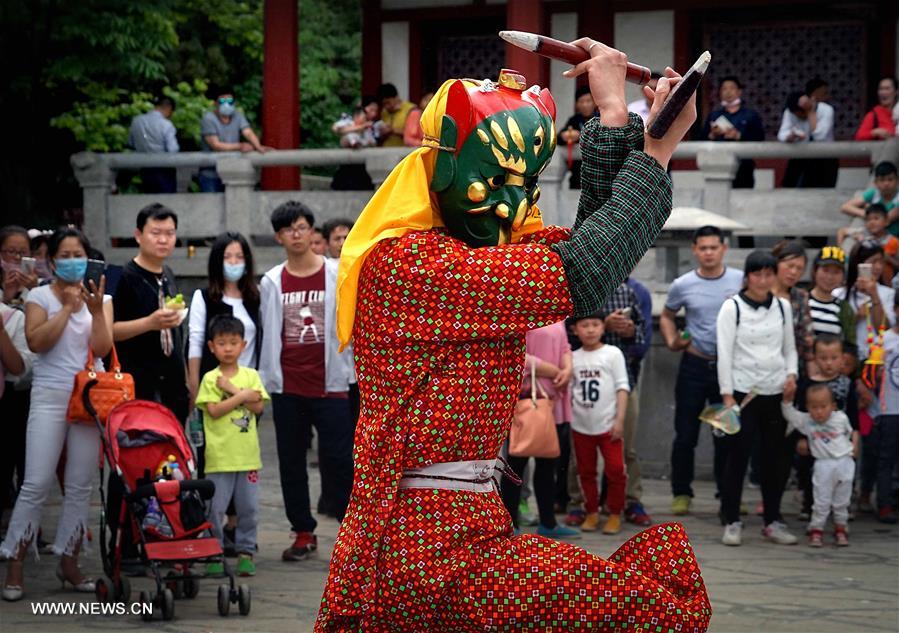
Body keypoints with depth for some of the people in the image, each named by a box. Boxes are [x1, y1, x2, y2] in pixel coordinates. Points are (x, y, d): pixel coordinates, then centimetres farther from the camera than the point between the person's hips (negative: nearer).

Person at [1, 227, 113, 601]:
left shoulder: (100, 297, 9)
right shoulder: (40, 296, 1)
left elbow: (102, 348, -2)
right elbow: (37, 342, -14)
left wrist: (96, 310, -14)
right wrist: (67, 308, -14)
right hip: (50, 396, -3)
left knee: (80, 485, 5)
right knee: (37, 484, -8)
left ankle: (69, 562, 15)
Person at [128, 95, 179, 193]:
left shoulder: (136, 121, 1)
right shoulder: (166, 125, -16)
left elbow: (131, 144, 12)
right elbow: (173, 151, -20)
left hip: (145, 170, 5)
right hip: (163, 170, -5)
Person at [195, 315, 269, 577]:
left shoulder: (251, 376, 8)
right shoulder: (210, 378, 1)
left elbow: (258, 407, -3)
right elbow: (214, 410, -10)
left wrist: (231, 389, -10)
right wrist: (243, 395, -9)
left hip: (248, 454, 3)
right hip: (220, 455, -2)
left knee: (248, 507, 6)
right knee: (215, 507, -2)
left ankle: (246, 552, 15)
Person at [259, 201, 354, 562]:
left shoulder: (337, 275, 2)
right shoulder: (272, 282, 8)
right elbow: (268, 334, 11)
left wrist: (348, 374, -1)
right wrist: (267, 380, 7)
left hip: (329, 384, -3)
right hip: (287, 387, 3)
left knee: (338, 459, -6)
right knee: (291, 462, 7)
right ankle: (303, 532, 17)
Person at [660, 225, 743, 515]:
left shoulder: (741, 281, -3)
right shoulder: (682, 285, 0)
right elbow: (667, 316, 15)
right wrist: (671, 340, -2)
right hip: (694, 365, 0)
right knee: (686, 434, 3)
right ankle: (681, 493, 14)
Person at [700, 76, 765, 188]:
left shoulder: (751, 115, 11)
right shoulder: (714, 115, 19)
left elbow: (759, 139, -2)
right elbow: (701, 140, 11)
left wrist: (739, 136, -14)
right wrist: (712, 135, -9)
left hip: (742, 168, -2)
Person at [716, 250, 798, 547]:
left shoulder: (782, 307, 10)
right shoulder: (732, 307, -2)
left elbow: (790, 348, 17)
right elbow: (725, 353, -5)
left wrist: (791, 374, -2)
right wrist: (727, 396, -10)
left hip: (776, 393, 4)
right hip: (742, 390, -4)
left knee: (776, 456, 6)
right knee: (738, 456, -3)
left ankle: (773, 521, 17)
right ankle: (731, 522, 5)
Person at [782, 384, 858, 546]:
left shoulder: (841, 418, 2)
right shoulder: (806, 421, -1)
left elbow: (852, 431, 18)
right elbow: (788, 413, -5)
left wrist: (855, 445, 6)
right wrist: (787, 397, -19)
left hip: (845, 461, 1)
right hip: (823, 464, -1)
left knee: (842, 501, 9)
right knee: (821, 501, -3)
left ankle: (841, 529, 23)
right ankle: (816, 530, 8)